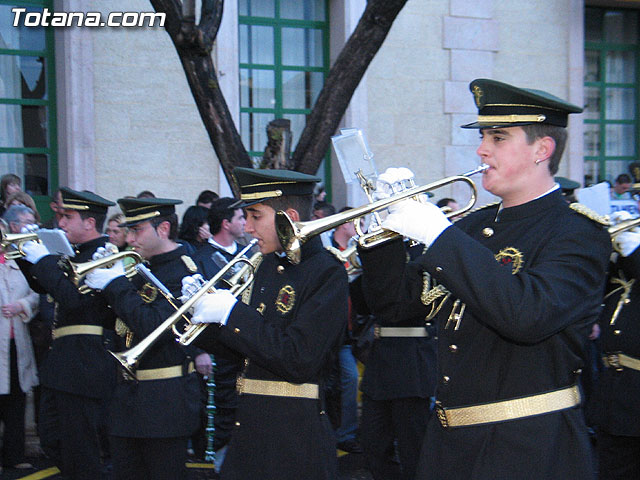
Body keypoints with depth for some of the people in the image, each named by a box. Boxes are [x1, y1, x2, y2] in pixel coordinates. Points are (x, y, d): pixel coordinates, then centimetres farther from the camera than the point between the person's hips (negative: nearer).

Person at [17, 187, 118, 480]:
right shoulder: (79, 255, 16)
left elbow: (73, 297, -28)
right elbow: (42, 286, 25)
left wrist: (44, 260, -20)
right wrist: (26, 254, 9)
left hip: (82, 365, -10)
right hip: (62, 360, 10)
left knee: (79, 449, -4)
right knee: (52, 442, 15)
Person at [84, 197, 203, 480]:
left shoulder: (183, 274, -15)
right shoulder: (146, 270, 11)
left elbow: (155, 328, -27)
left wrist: (116, 285, -21)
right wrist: (104, 279, 0)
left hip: (164, 403, -9)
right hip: (128, 396, 9)